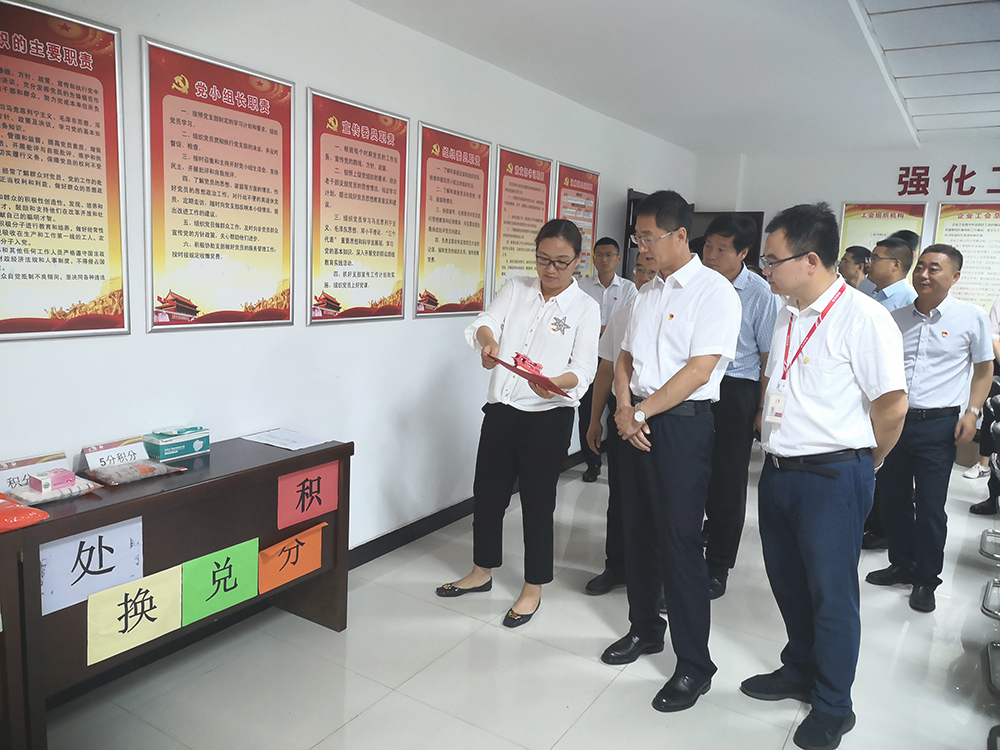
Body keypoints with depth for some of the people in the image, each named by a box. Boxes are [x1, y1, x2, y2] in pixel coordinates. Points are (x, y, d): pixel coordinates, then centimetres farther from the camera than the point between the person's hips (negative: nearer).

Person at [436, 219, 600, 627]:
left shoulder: (585, 308, -3)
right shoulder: (514, 288, 7)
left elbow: (584, 369, -12)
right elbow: (483, 324, -7)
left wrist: (556, 384, -34)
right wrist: (489, 342, -32)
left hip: (547, 419, -4)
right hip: (501, 411, 4)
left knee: (537, 504, 6)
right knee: (487, 493, 15)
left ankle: (533, 589, 26)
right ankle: (482, 571, 37)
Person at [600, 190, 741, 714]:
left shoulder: (714, 291, -10)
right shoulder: (648, 293, 14)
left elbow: (698, 370, -17)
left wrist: (642, 411, -14)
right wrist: (624, 407, -4)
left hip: (682, 424, -7)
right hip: (635, 422, 8)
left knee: (679, 542, -2)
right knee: (638, 531, 16)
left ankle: (694, 664, 14)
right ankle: (644, 629, 35)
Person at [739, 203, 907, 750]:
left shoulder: (863, 318, -16)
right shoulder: (786, 313, 9)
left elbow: (892, 404, -15)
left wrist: (863, 461, -1)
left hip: (832, 478, -7)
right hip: (778, 470, 8)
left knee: (831, 594, 6)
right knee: (787, 581, 20)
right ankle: (799, 670, 42)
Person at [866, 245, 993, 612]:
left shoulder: (971, 317, -2)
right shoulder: (897, 317, 7)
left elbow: (984, 368, 5)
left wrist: (972, 412, -5)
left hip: (938, 424, -4)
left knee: (930, 507, 1)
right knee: (894, 499, 12)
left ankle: (926, 579, 19)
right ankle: (901, 564, 31)